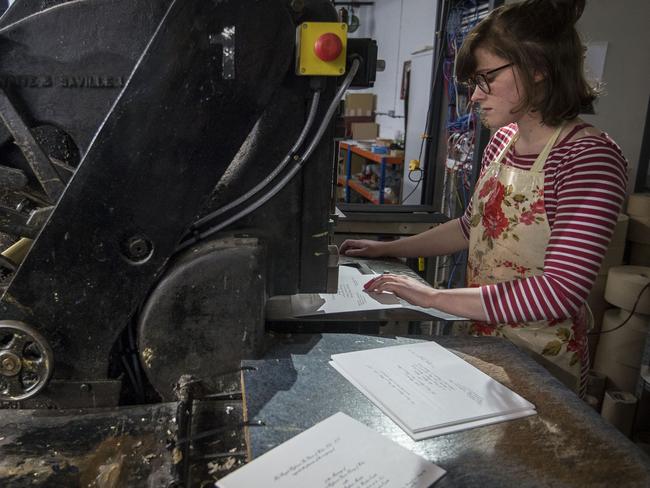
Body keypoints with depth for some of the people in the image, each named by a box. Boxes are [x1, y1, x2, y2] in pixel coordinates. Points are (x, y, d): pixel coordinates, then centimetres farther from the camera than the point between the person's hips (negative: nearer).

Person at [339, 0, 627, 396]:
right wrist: (389, 249, 9)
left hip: (539, 367, -6)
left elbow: (563, 291, -27)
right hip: (483, 338, 6)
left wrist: (433, 296, -27)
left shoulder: (591, 157, -20)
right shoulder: (504, 139, 3)